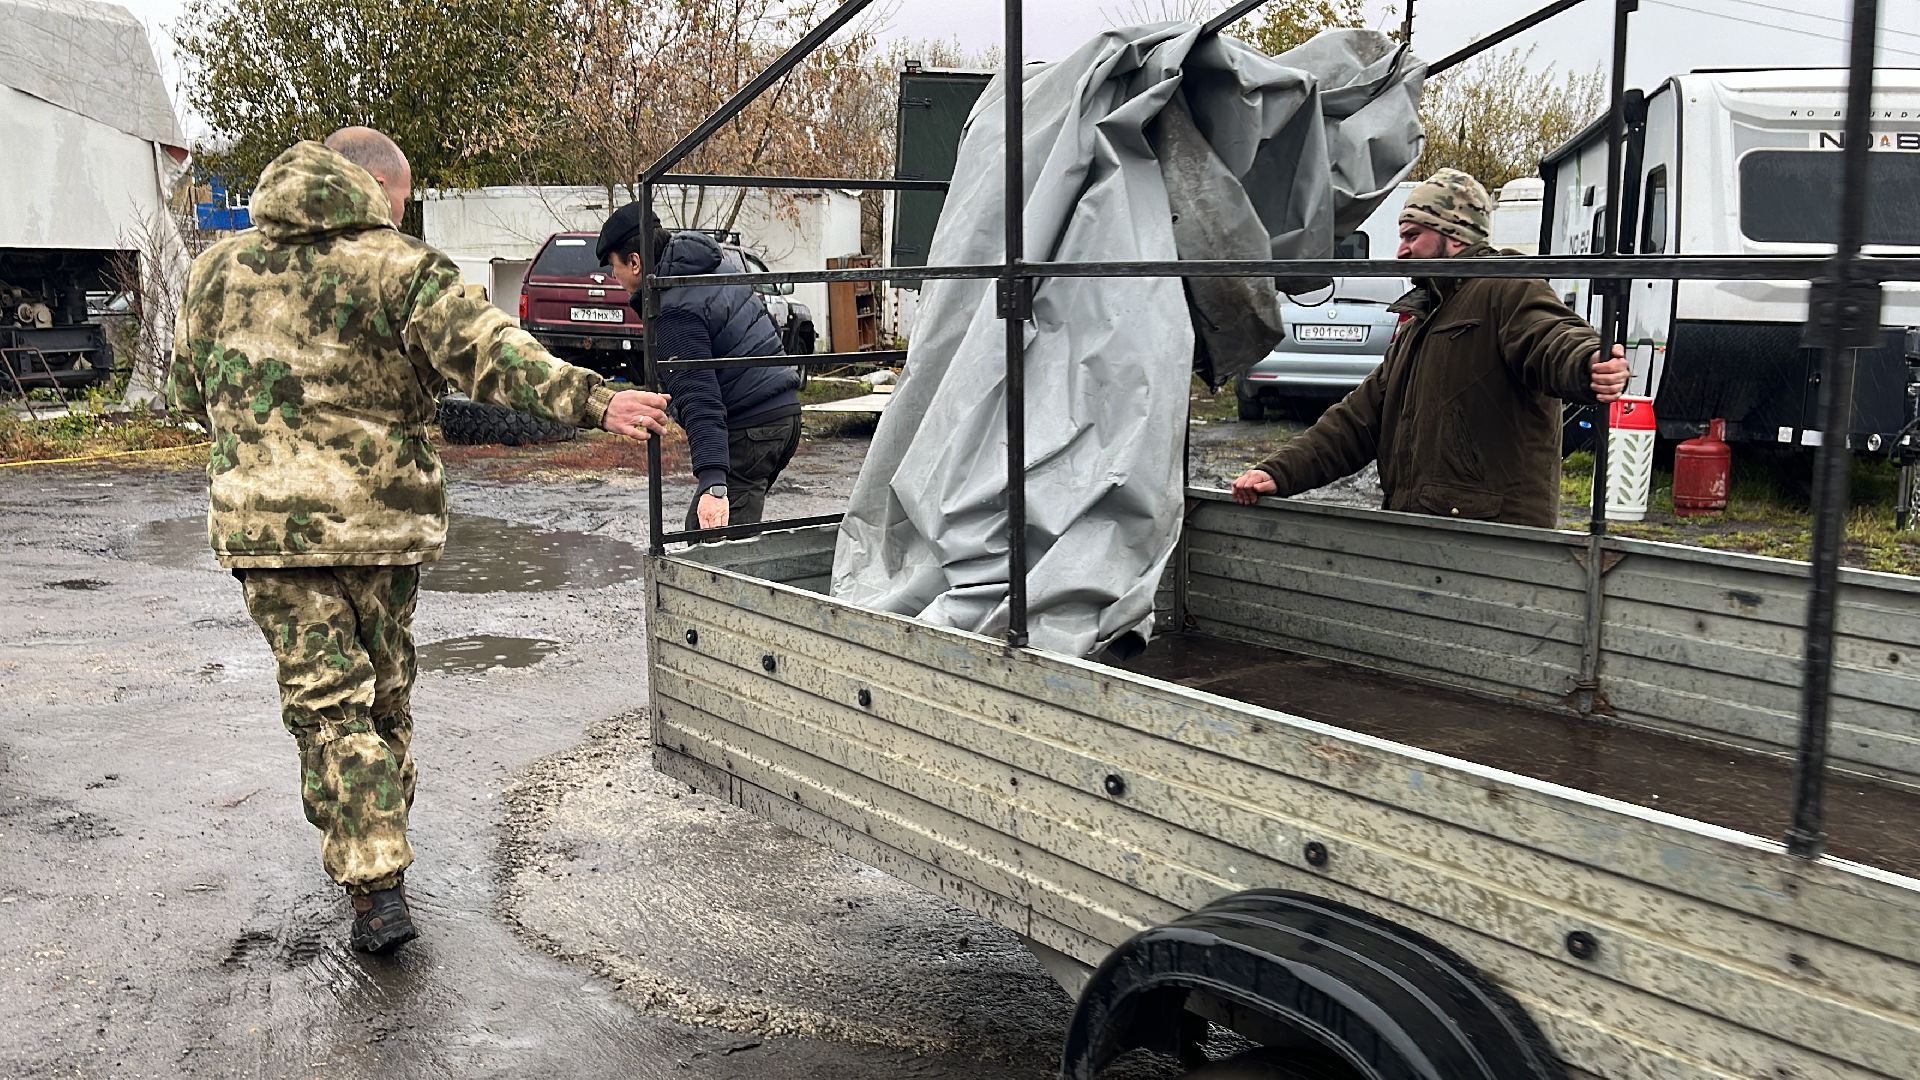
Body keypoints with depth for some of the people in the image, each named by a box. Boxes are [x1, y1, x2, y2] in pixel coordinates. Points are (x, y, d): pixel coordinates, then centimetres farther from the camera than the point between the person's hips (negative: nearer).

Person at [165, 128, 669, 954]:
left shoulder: (218, 268, 9)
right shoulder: (398, 267, -4)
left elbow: (186, 392, 19)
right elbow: (491, 354, -18)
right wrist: (592, 401, -23)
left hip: (265, 517, 2)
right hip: (382, 514, -1)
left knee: (327, 699, 2)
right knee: (385, 692, 16)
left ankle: (376, 889, -5)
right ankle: (378, 847, 31)